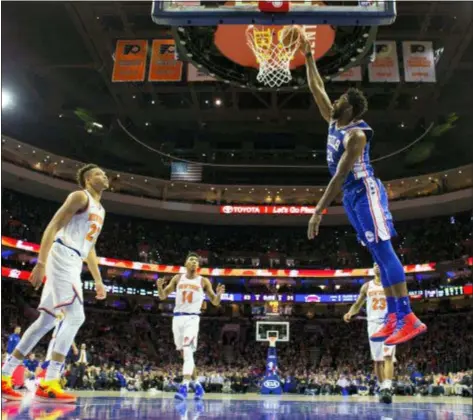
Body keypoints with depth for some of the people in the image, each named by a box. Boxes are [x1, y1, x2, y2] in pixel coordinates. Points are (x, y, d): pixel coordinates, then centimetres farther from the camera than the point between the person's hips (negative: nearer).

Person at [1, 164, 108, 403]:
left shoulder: (100, 210, 23)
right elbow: (53, 226, -13)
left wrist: (98, 281, 23)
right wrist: (40, 264, -22)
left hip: (73, 264, 10)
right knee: (75, 316, -17)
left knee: (46, 321, 9)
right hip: (62, 258, -10)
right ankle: (48, 385, -16)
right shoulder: (80, 196, -5)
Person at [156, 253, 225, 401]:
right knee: (184, 354, 10)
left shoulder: (203, 281, 3)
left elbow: (215, 302, 4)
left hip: (192, 318, -4)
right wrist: (159, 287, -14)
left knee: (188, 351, -19)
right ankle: (197, 384, 24)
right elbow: (163, 296, 8)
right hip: (177, 318, 4)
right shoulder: (177, 278, 9)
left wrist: (219, 293, -19)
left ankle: (184, 387, -22)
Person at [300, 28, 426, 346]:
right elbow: (317, 90, 19)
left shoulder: (356, 134, -15)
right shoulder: (334, 122, 11)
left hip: (366, 192, -9)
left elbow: (339, 176, -21)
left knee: (384, 251, -13)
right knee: (379, 255, 6)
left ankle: (409, 319, -13)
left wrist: (318, 212, -24)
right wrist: (308, 58, 16)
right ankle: (394, 317, 9)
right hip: (353, 197, 9)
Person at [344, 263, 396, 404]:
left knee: (388, 356, -17)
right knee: (377, 360, 5)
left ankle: (388, 388, -24)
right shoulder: (367, 286, 12)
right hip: (373, 324, 3)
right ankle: (382, 388, 14)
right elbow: (357, 304, 16)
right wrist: (350, 313, -5)